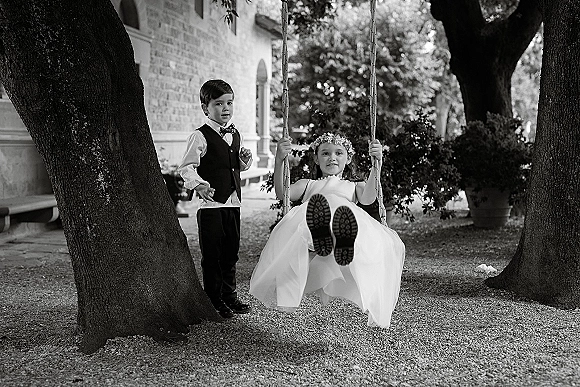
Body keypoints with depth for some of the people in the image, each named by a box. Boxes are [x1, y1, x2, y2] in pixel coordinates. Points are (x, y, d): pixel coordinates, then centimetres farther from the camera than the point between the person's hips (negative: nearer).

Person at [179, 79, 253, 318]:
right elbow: (187, 168, -13)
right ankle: (214, 301, 13)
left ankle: (229, 296, 27)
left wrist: (244, 161, 3)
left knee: (231, 253, 14)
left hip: (233, 202, 7)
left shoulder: (236, 135, 13)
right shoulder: (200, 136, -8)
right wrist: (198, 185, -30)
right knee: (212, 255, 1)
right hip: (210, 203, -6)